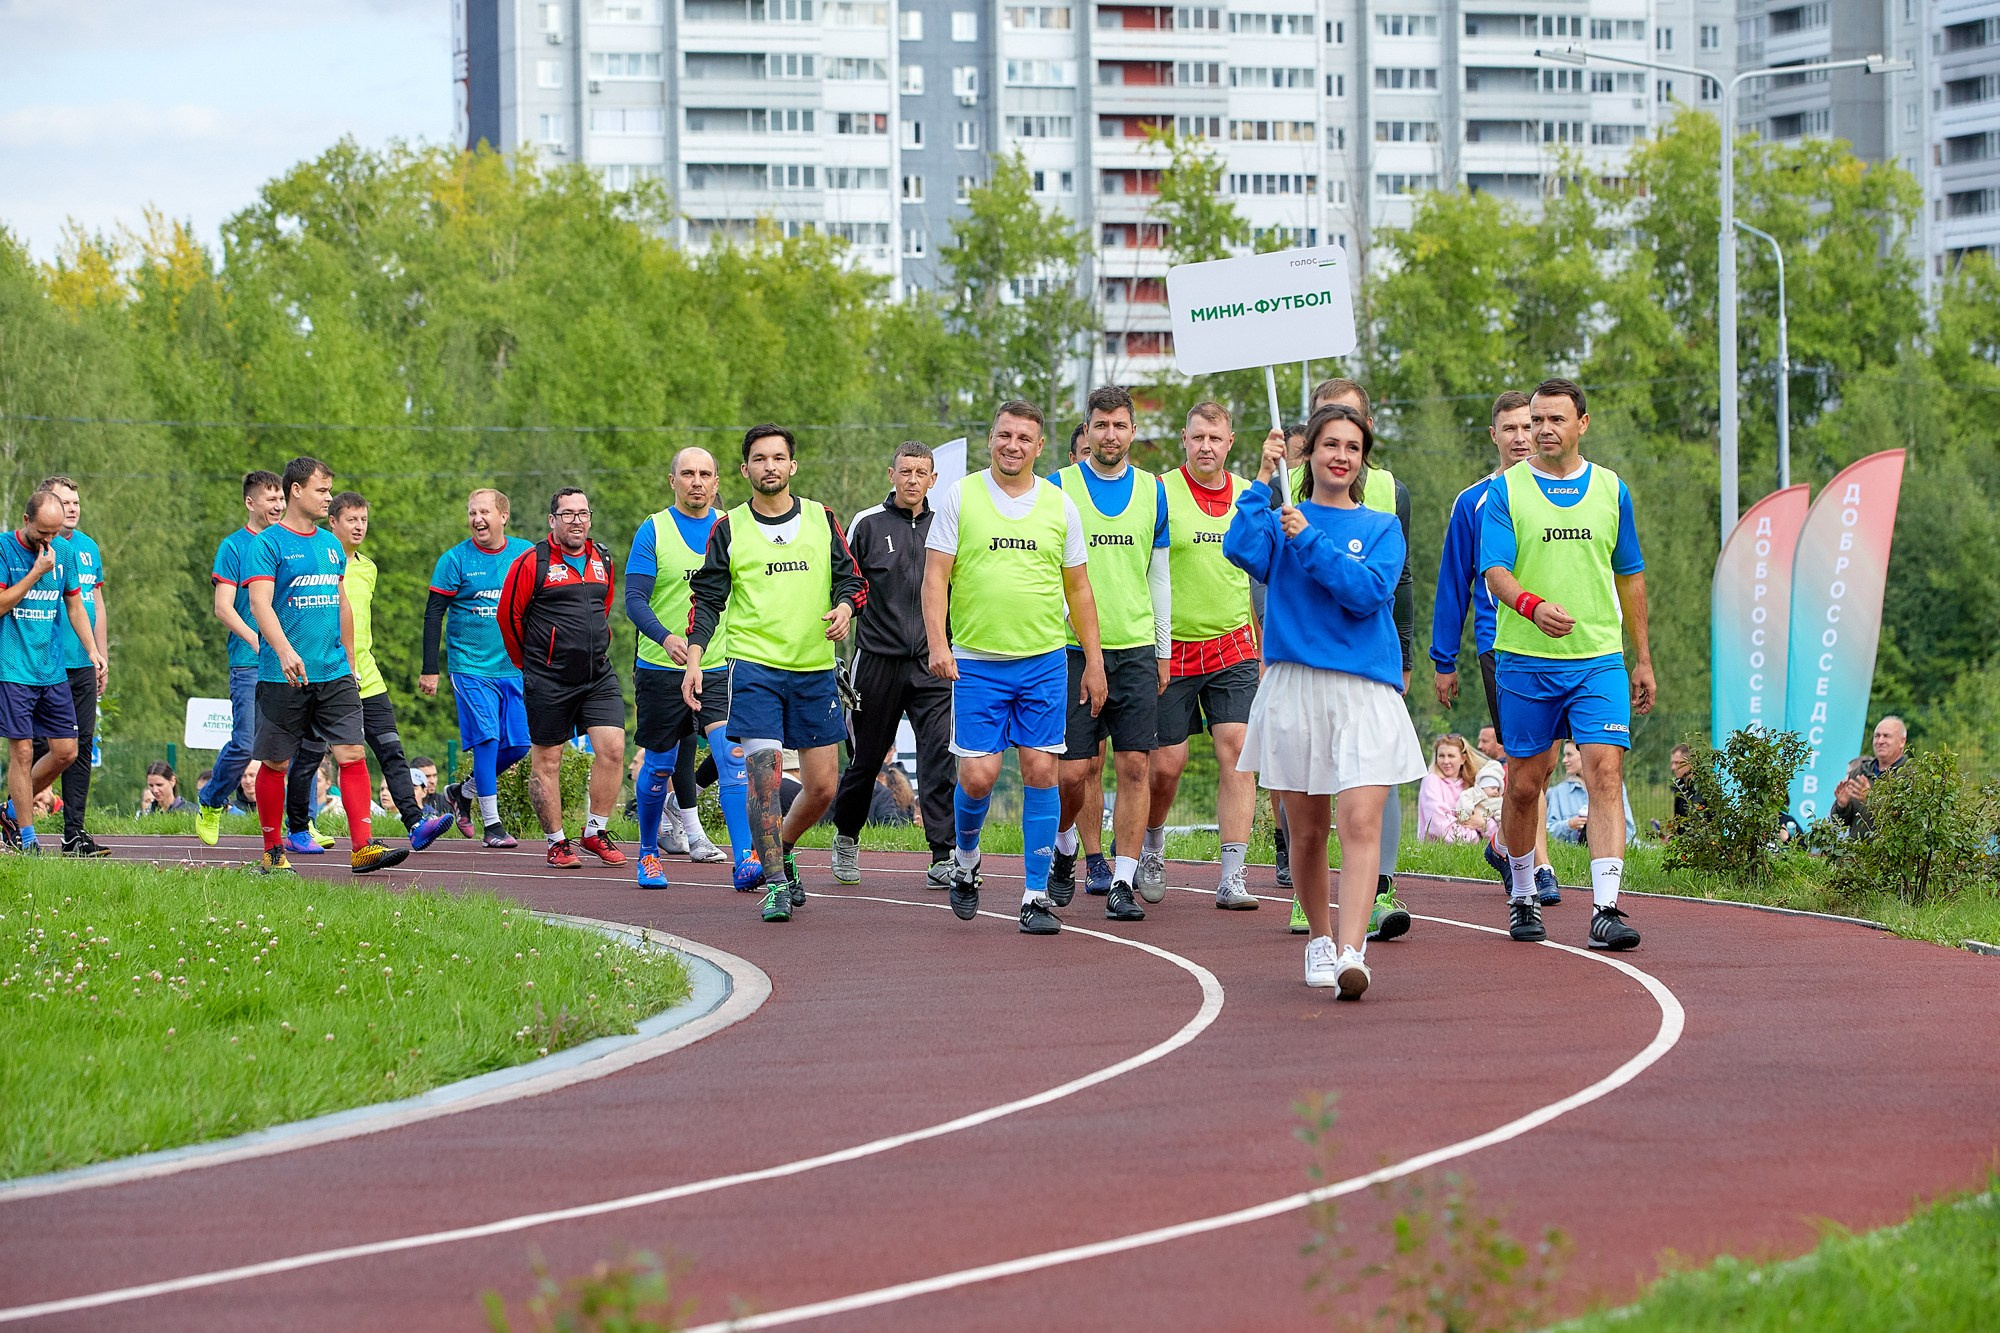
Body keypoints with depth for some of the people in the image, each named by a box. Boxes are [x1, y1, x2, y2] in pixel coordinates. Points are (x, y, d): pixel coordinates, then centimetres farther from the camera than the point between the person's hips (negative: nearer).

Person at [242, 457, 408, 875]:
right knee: (275, 763, 5)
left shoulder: (331, 544, 15)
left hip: (334, 675, 5)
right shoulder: (269, 543, -5)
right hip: (283, 678, -5)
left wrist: (350, 665, 22)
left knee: (352, 754, -8)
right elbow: (260, 604, -17)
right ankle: (273, 851, 18)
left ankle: (363, 848, -13)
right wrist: (285, 651, -31)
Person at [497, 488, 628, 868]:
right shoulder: (532, 563, -7)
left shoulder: (603, 561, 9)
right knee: (546, 760, 2)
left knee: (612, 749, -8)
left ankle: (596, 832, 6)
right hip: (548, 680, -4)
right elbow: (509, 615, 0)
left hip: (598, 676, 4)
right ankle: (557, 842, 13)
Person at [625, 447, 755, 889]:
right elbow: (634, 598, -10)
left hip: (719, 667, 2)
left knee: (733, 757, -16)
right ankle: (649, 853, 30)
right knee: (659, 766, 8)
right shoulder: (654, 530, -3)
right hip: (661, 669, -2)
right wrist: (665, 637, -28)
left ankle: (746, 860, -22)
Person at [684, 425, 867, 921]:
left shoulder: (821, 518, 8)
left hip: (815, 668, 3)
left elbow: (851, 578, 12)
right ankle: (775, 883, -7)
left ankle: (782, 848, 32)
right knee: (764, 774, -14)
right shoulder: (728, 529, 3)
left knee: (822, 786, 4)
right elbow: (708, 599, 4)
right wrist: (694, 660, -8)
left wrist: (844, 607, -11)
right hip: (754, 665, -3)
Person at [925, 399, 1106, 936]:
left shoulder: (1059, 504, 6)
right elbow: (936, 576, -1)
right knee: (978, 775, -6)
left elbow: (1078, 589, 12)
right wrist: (937, 641, -14)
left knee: (1040, 772, -3)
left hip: (1044, 660, 2)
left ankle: (1037, 895, 4)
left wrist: (1094, 661, 10)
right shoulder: (960, 496, 0)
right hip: (977, 663, -2)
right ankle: (965, 860, 24)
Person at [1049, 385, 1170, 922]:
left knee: (1135, 766, -5)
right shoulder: (1058, 489, 1)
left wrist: (1163, 651, 13)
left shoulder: (1152, 491, 10)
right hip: (1073, 649, -2)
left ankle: (1123, 882, -2)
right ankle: (1065, 847, 26)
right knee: (1073, 771, -4)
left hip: (1136, 650, 2)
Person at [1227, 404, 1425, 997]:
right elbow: (1242, 551, -12)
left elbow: (1368, 591, -8)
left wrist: (1308, 540, -11)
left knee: (1360, 822, -15)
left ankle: (1353, 951, -24)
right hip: (1293, 684, 1)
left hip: (1366, 687, -1)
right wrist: (1263, 479, -11)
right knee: (1306, 829, 9)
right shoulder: (1283, 519, 10)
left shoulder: (1382, 528, 9)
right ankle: (1319, 938, 28)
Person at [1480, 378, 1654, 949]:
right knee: (1524, 784, 7)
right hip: (1525, 661, -1)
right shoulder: (1505, 490, 1)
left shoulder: (1611, 489, 9)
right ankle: (1523, 898, 26)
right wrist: (1533, 606, -30)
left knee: (1605, 773, -13)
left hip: (1599, 661, 1)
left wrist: (1643, 659, 16)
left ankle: (1606, 909, -17)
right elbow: (1494, 571, -9)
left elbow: (1630, 576, 17)